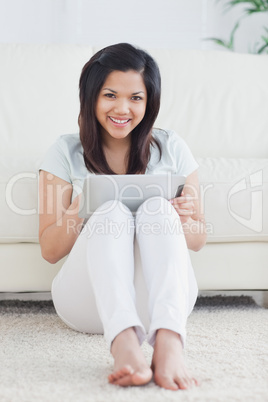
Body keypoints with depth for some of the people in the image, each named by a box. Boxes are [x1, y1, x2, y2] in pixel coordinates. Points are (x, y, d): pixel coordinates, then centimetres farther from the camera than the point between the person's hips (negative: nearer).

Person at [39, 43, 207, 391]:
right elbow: (50, 250, 4)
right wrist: (79, 209, -16)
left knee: (159, 207, -26)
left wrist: (183, 218, -13)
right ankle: (124, 343, -54)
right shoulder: (66, 152, 7)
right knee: (112, 211, -28)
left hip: (158, 296, 1)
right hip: (90, 300, -1)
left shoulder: (171, 148, 11)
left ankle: (168, 342, -49)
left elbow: (198, 240, 12)